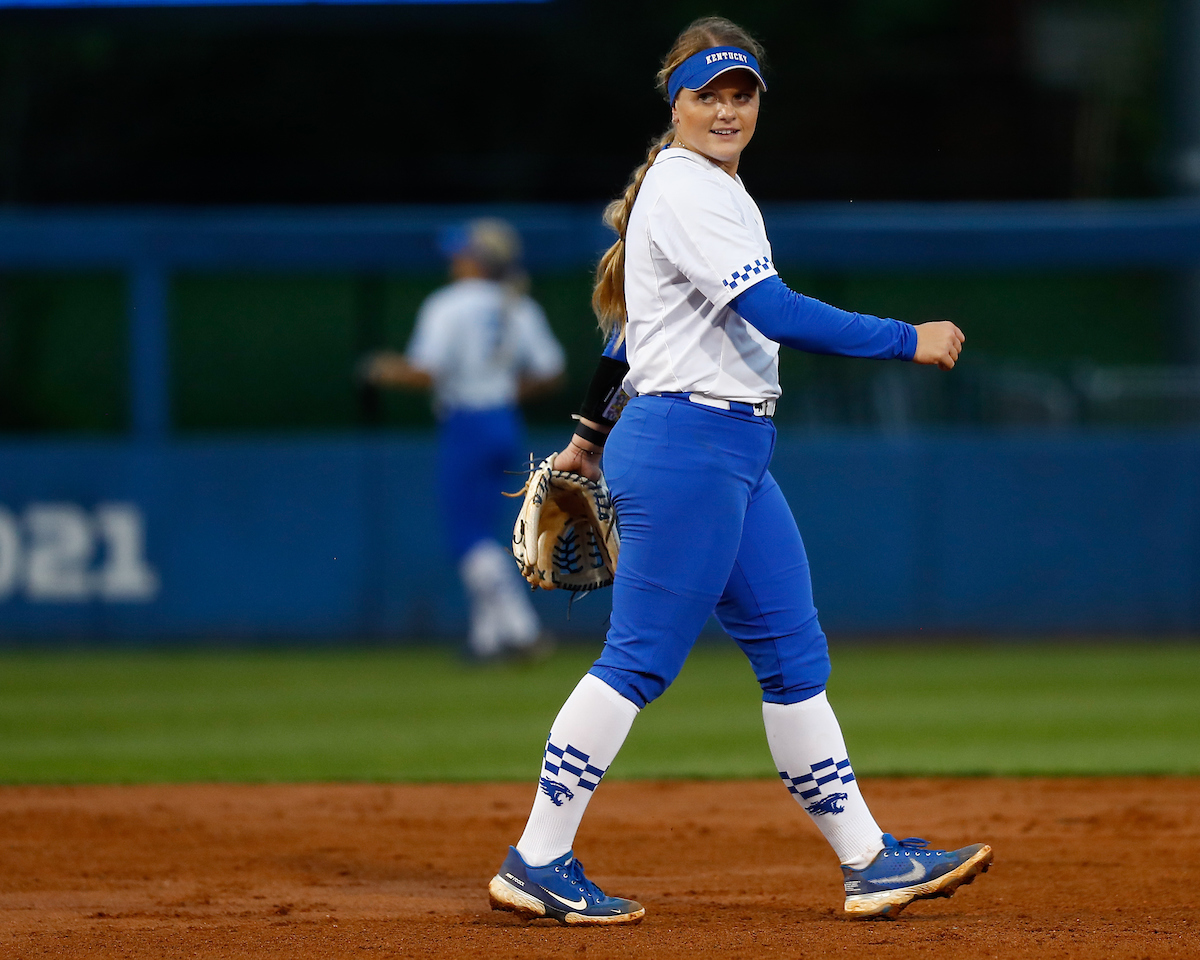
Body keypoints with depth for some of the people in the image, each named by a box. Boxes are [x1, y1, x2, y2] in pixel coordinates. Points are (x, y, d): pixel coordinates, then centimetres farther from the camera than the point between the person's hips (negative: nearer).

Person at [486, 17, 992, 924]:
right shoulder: (685, 192, -14)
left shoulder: (713, 188, 18)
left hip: (735, 452, 10)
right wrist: (910, 340, -19)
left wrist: (593, 433, 32)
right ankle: (536, 865, -3)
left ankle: (870, 860, 9)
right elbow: (778, 314, -23)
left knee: (796, 656, 8)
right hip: (685, 449, -10)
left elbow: (632, 314, 26)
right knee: (640, 661, -8)